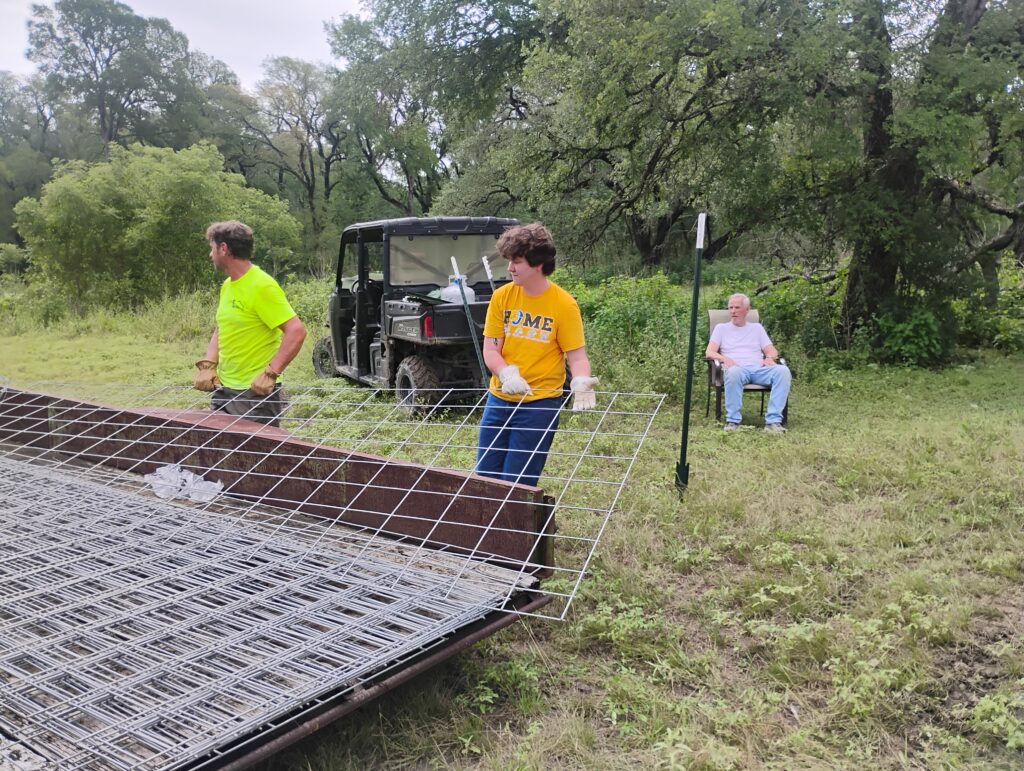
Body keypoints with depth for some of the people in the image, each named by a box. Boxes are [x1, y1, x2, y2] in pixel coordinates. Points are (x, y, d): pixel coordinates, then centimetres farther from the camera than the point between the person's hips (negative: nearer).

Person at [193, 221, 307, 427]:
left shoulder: (262, 286, -16)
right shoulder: (227, 286, 10)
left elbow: (296, 331, -22)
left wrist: (270, 373, -25)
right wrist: (207, 365, 4)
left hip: (255, 393, -8)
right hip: (224, 390, 8)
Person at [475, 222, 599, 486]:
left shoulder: (563, 303, -10)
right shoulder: (502, 296, -1)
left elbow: (576, 356, -9)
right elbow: (490, 349, -1)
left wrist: (580, 383, -30)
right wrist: (507, 374, -21)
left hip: (539, 403, -4)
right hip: (499, 399, 4)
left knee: (516, 484, -1)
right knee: (485, 476, 12)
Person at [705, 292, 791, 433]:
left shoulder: (757, 327, 27)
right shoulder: (721, 328, 20)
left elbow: (772, 350, 19)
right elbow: (709, 352, 7)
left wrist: (770, 358, -7)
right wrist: (725, 359, -14)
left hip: (759, 369, 3)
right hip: (737, 368, -2)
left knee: (783, 370, -29)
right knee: (734, 372, -41)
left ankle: (773, 420, -34)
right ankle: (732, 420, -34)